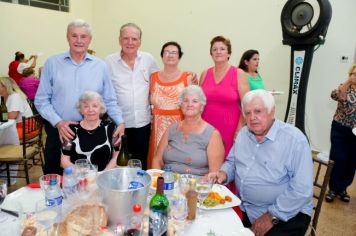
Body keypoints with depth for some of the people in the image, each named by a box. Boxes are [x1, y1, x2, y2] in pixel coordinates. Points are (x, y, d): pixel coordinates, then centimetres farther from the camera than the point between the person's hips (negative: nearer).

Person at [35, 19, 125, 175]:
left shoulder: (100, 66, 4)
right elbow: (41, 100, 0)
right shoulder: (52, 63, 2)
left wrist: (120, 122, -9)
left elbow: (109, 101, 5)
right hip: (58, 131, 0)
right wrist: (58, 122, -13)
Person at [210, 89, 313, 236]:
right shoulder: (243, 133, 5)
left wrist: (272, 217, -19)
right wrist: (224, 173, -4)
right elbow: (232, 161, 17)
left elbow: (301, 190, -20)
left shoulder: (295, 140, -17)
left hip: (286, 214, -5)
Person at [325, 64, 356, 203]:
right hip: (340, 130, -2)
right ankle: (333, 189, 14)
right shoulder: (345, 87, -3)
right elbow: (335, 96, -25)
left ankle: (342, 188, 27)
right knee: (337, 159, -1)